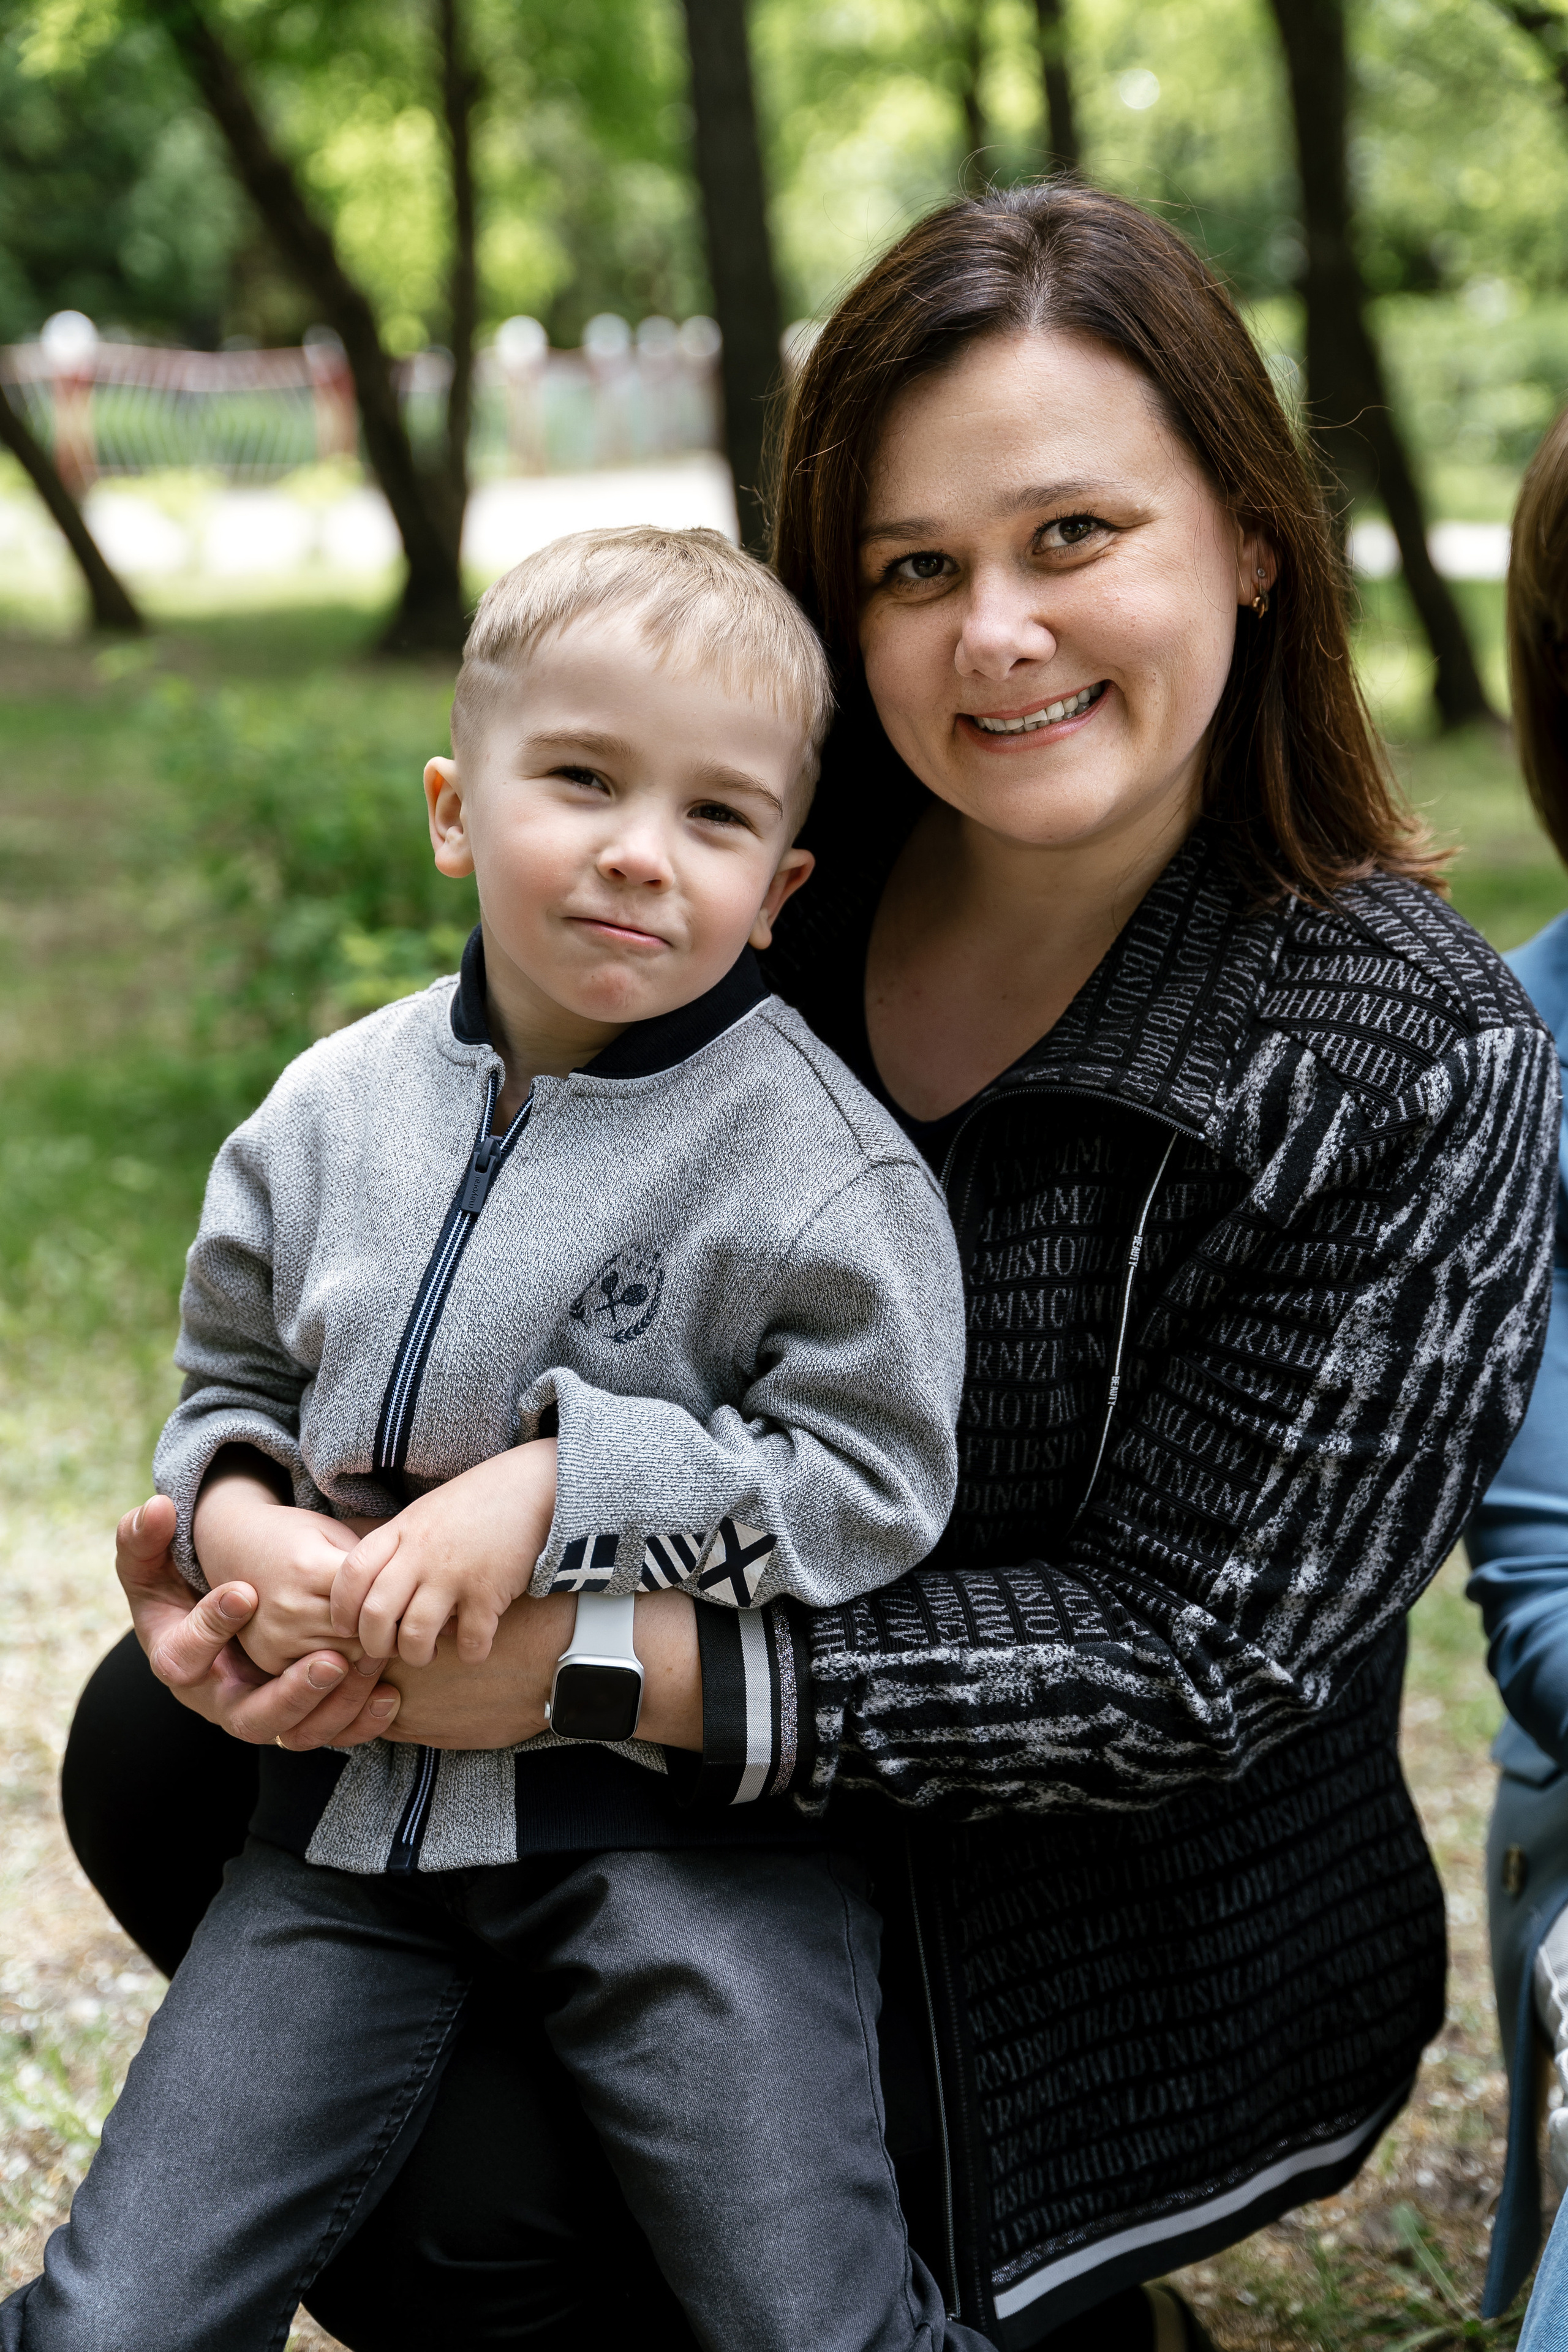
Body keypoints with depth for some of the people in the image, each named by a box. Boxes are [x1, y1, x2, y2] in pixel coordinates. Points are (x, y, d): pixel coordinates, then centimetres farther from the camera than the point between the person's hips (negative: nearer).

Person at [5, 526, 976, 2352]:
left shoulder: (820, 1167, -11)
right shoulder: (330, 1115, 4)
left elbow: (872, 1484, -13)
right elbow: (231, 1385, 16)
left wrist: (553, 1485, -20)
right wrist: (237, 1521, -6)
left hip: (674, 1803, -4)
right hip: (357, 1785, 4)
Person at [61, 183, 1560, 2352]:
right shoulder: (773, 884, -7)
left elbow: (1182, 1665, -23)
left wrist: (584, 1664, -31)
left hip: (1117, 1912, -5)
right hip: (693, 1753, 6)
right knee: (160, 1748, -8)